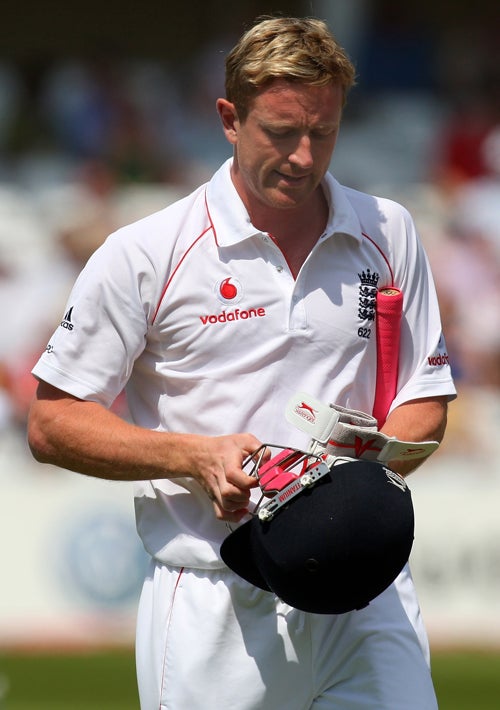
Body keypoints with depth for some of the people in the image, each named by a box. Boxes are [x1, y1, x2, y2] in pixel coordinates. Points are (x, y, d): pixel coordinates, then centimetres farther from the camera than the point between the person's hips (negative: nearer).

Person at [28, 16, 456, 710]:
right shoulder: (145, 255, -2)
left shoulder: (388, 235, 9)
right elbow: (52, 423, 1)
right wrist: (199, 457, -13)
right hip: (212, 609, -2)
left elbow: (425, 404, 15)